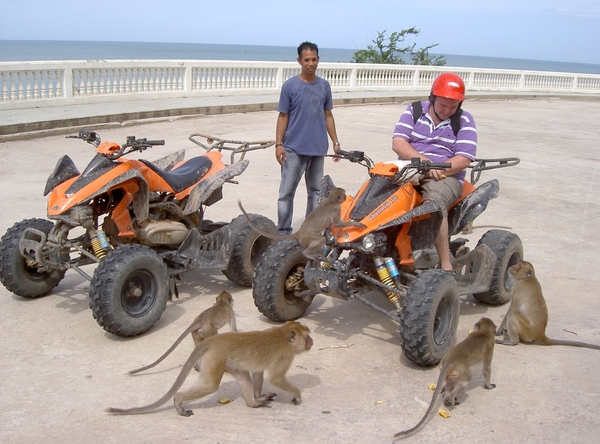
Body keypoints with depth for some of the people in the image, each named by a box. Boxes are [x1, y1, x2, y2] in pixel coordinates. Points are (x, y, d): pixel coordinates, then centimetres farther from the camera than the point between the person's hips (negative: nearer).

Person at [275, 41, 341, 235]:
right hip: (294, 148, -4)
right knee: (287, 191, -2)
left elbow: (328, 115, 13)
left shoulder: (324, 85, 8)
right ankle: (283, 231, 4)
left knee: (316, 190, 11)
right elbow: (283, 116, -1)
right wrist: (278, 144, -8)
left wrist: (336, 142, 9)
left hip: (318, 147, 4)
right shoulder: (290, 85, -2)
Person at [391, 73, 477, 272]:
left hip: (446, 177, -2)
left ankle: (446, 265, -30)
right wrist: (423, 161, -19)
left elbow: (464, 159, -6)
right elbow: (398, 142, -4)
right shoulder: (414, 111, 9)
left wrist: (436, 170, -21)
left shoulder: (465, 121, 4)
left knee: (434, 201, -36)